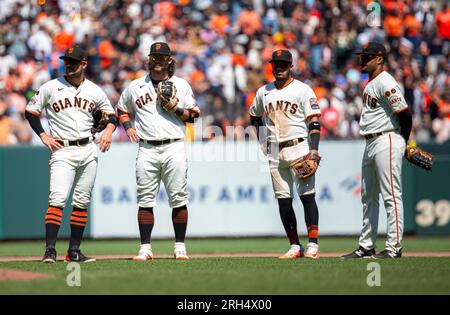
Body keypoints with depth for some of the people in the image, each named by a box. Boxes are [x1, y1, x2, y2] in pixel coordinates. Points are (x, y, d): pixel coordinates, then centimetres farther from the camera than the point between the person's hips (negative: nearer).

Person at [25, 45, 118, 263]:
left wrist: (109, 130, -2)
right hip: (62, 151, -3)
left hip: (88, 149, 3)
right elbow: (30, 111, 8)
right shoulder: (50, 87, 2)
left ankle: (74, 251, 11)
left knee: (82, 202, 5)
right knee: (57, 199, -17)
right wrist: (43, 136, -3)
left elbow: (111, 114, 19)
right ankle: (50, 250, -20)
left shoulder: (94, 91, 9)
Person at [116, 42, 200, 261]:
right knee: (145, 200, -2)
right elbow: (122, 109, 22)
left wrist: (176, 108, -8)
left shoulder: (181, 85, 9)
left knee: (178, 198, -3)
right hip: (147, 150, 1)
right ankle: (145, 248, 2)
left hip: (174, 147, -1)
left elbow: (193, 115, 10)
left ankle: (180, 247, 4)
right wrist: (128, 127, 4)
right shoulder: (135, 86, 11)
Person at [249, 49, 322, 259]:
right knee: (283, 199, 3)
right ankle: (295, 246, 8)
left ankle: (313, 244, -9)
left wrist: (313, 150, -16)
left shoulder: (302, 90, -1)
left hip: (298, 148, -5)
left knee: (307, 195, -9)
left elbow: (314, 121, -6)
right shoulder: (263, 92, 13)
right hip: (275, 153, 5)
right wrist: (263, 140, 15)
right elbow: (254, 115, 29)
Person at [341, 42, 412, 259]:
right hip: (370, 144, 11)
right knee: (368, 198, 14)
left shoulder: (385, 83, -14)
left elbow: (404, 114, -18)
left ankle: (394, 247, -8)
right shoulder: (370, 83, 17)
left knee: (391, 196, -8)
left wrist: (404, 144, -7)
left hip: (386, 142, -11)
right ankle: (366, 247, 20)